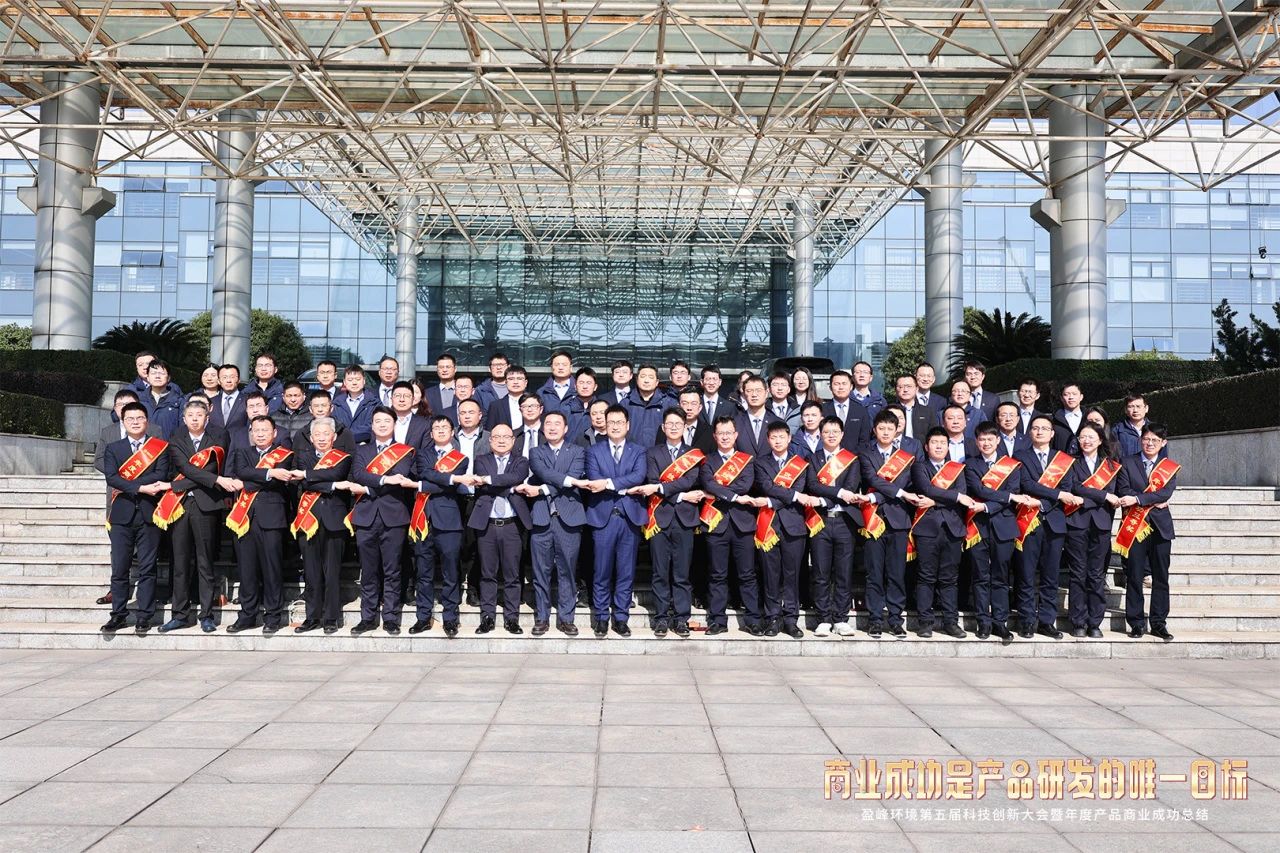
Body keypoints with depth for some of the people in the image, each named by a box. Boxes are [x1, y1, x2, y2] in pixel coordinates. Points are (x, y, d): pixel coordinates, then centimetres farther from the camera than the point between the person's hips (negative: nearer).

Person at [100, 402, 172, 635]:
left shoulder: (160, 447, 6)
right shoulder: (113, 448, 10)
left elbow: (161, 476, -8)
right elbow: (111, 478, -5)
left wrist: (128, 486, -13)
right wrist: (141, 488, -17)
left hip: (149, 514, -1)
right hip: (122, 515, 1)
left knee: (147, 569, 2)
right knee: (119, 569, 2)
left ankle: (144, 616, 7)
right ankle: (118, 615, 12)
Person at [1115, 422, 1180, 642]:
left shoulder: (1170, 467, 8)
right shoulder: (1127, 463, 6)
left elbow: (1166, 493, -8)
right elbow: (1123, 491, -5)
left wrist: (1137, 499, -19)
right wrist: (1152, 501, -13)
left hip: (1160, 526, 1)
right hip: (1134, 525, -1)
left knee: (1161, 577, 4)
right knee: (1134, 576, 0)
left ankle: (1159, 623, 12)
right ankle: (1136, 622, 7)